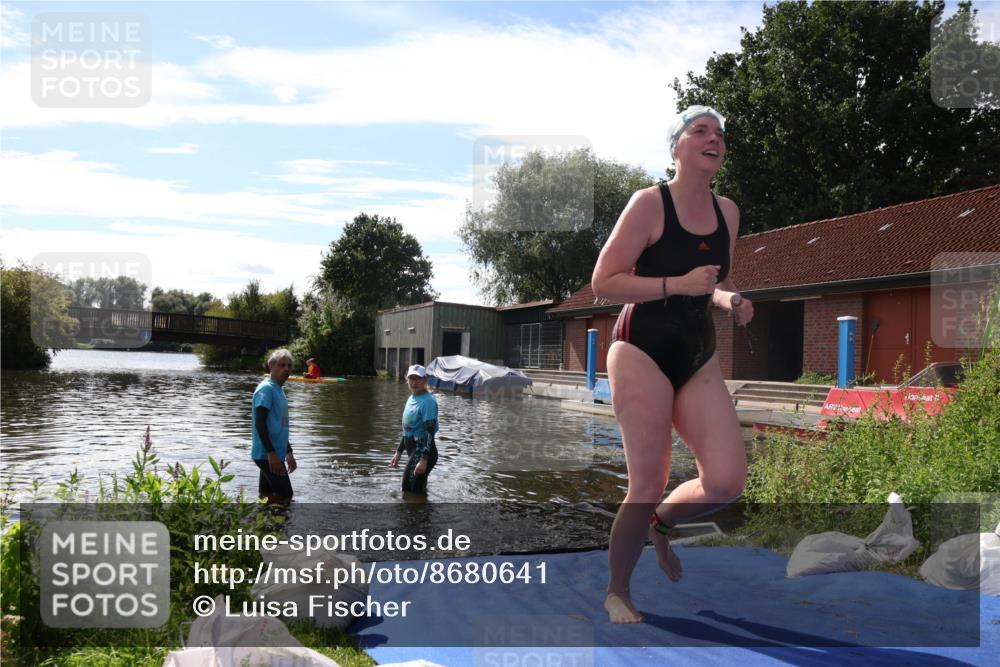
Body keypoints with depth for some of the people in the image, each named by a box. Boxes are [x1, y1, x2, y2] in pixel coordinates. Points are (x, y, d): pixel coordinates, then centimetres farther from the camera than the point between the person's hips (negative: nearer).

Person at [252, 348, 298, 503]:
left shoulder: (279, 390, 17)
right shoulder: (266, 389, -12)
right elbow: (260, 423, -19)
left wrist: (288, 452, 24)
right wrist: (271, 453, -25)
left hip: (275, 454, 9)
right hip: (267, 454, -9)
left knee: (268, 496, 10)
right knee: (284, 494, -11)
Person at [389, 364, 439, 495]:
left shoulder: (428, 401, -14)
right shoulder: (411, 399, 14)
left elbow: (430, 432, -20)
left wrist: (424, 459, -26)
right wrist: (398, 453, 22)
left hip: (423, 451, -10)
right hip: (413, 452, 10)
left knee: (415, 493, -10)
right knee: (406, 490, 15)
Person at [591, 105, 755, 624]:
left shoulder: (727, 211, 10)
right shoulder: (649, 203, -10)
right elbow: (603, 282, -14)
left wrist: (732, 301, 2)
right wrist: (677, 285, -22)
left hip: (699, 357, 6)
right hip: (642, 352, -6)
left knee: (727, 482, -5)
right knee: (647, 487, -5)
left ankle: (660, 524, 28)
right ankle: (616, 594, 19)